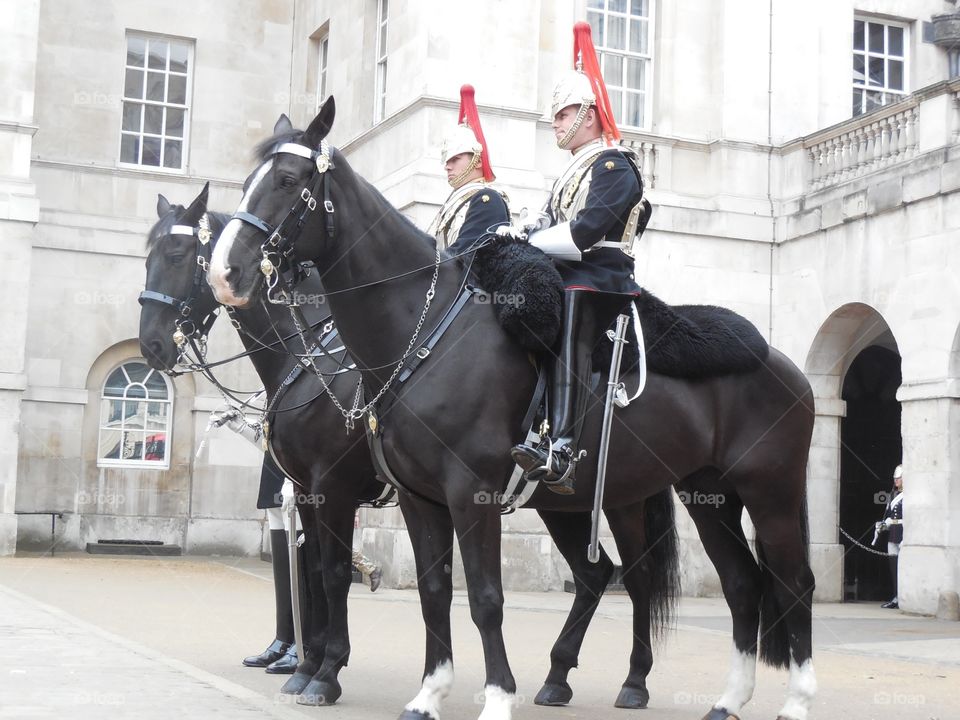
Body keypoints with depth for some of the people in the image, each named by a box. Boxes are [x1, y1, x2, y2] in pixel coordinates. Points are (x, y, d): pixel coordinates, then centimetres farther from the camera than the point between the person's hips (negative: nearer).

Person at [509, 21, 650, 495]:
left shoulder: (613, 163, -2)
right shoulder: (575, 171, 28)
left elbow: (586, 230, -15)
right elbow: (551, 224, 20)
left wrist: (531, 242, -12)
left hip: (595, 277, -10)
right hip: (564, 276, 10)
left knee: (567, 332, -32)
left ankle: (561, 452, -48)